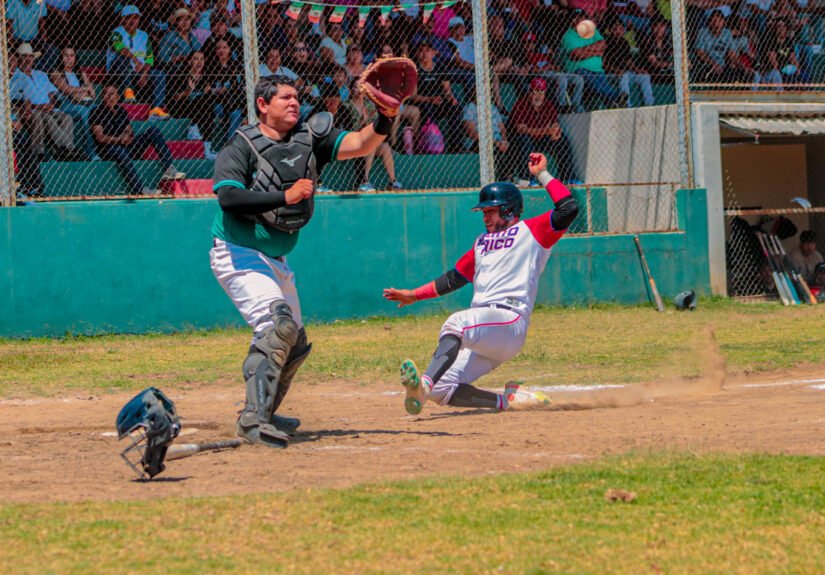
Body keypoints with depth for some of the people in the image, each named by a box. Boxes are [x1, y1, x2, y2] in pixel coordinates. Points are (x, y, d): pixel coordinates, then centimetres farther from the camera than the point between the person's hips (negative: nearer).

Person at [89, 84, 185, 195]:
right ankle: (140, 190, -54)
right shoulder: (97, 112, 0)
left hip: (127, 146, 6)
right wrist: (119, 139, -22)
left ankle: (168, 169, -24)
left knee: (153, 131, -9)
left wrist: (128, 136, -10)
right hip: (108, 148, -6)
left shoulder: (121, 111, 19)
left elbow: (129, 131, 16)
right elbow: (100, 137, -10)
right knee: (120, 152, -42)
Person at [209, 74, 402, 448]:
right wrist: (284, 197, -32)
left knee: (295, 343, 14)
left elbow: (358, 145, -10)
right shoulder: (241, 147, -12)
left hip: (276, 260, 8)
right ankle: (253, 419, -30)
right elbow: (228, 196, -27)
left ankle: (263, 415, 29)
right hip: (239, 255, -8)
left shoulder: (310, 138, 3)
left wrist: (385, 119, -29)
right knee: (277, 323, -27)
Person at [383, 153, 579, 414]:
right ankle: (507, 400, -1)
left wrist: (542, 174, 0)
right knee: (442, 391, -9)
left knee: (457, 323, -38)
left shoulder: (531, 231, 9)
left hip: (510, 321, -8)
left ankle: (424, 385, -55)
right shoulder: (482, 242, 30)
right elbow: (455, 278, 38)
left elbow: (568, 209, -5)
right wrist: (414, 295, 36)